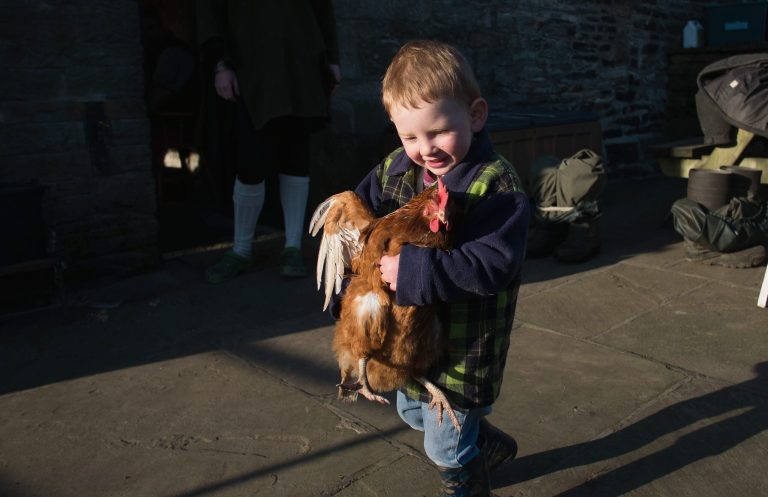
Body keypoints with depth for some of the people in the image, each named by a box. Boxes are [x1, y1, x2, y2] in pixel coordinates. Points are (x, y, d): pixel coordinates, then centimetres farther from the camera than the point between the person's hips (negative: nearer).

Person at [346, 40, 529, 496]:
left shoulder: (497, 185, -25)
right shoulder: (395, 170, -4)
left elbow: (491, 265, -34)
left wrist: (413, 271, -38)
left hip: (464, 348, -8)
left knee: (446, 450, 11)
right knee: (413, 413, 32)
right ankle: (490, 445, 56)